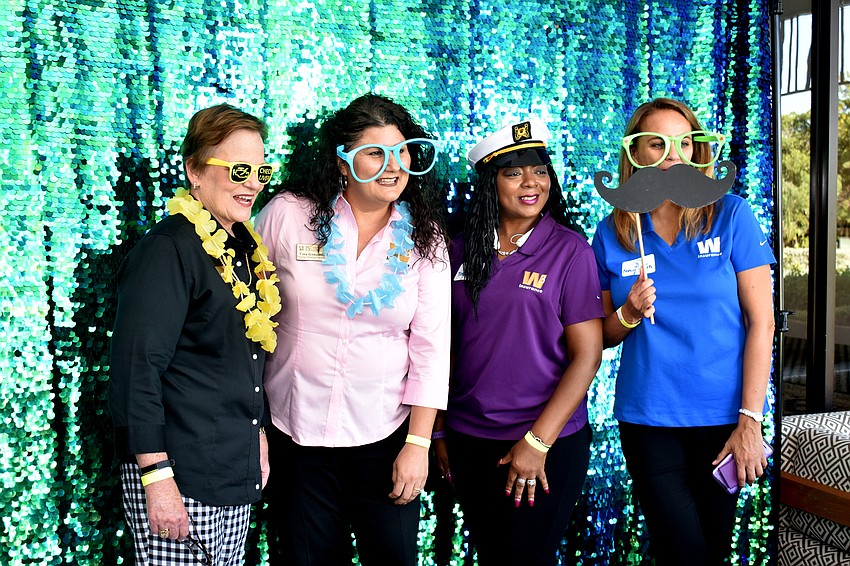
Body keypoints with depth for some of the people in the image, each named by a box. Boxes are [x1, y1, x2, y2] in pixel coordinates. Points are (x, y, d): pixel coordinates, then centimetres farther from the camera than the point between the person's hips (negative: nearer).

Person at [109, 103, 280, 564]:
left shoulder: (245, 245, 10)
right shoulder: (167, 250, -15)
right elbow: (136, 370, -19)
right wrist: (157, 476, -21)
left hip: (236, 470, 8)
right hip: (179, 475, -8)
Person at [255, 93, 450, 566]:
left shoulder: (424, 238, -3)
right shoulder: (289, 214, -8)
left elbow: (431, 347, -4)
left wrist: (418, 443, -7)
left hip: (385, 434, 1)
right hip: (298, 431, 0)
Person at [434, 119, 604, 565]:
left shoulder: (570, 250, -8)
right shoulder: (463, 251, 2)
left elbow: (587, 355, -11)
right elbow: (447, 346, 9)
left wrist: (538, 441, -15)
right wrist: (439, 431, 9)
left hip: (548, 442, -4)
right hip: (468, 440, 4)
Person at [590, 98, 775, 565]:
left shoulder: (732, 216, -4)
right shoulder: (612, 233, 1)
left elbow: (761, 322, -5)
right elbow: (606, 335, 9)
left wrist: (750, 421, -10)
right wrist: (629, 314, -14)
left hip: (724, 416, 0)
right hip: (648, 419, 0)